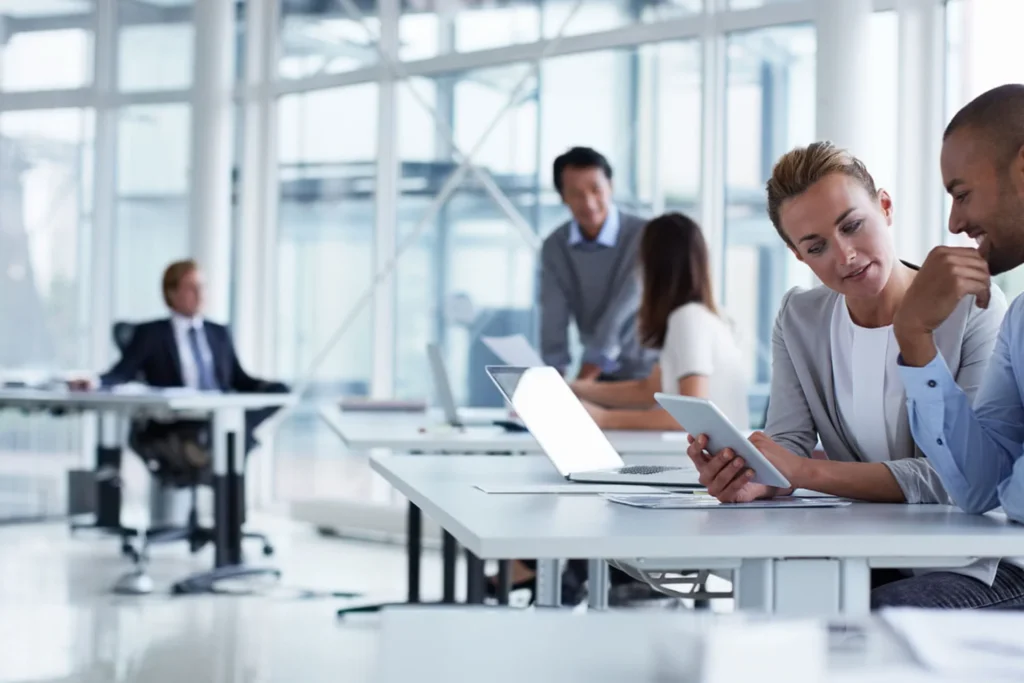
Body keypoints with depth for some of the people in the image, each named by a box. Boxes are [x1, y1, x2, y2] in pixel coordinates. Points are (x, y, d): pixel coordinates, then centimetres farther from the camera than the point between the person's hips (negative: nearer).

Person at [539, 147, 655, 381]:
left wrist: (580, 383, -28)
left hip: (646, 375, -4)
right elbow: (554, 322, -8)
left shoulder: (645, 236, -17)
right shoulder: (554, 247, -2)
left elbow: (619, 319, -23)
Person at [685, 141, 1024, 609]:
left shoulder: (975, 310, -11)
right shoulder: (799, 319, 7)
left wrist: (806, 471, -28)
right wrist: (747, 477, -28)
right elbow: (788, 445, -2)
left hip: (980, 565, -3)